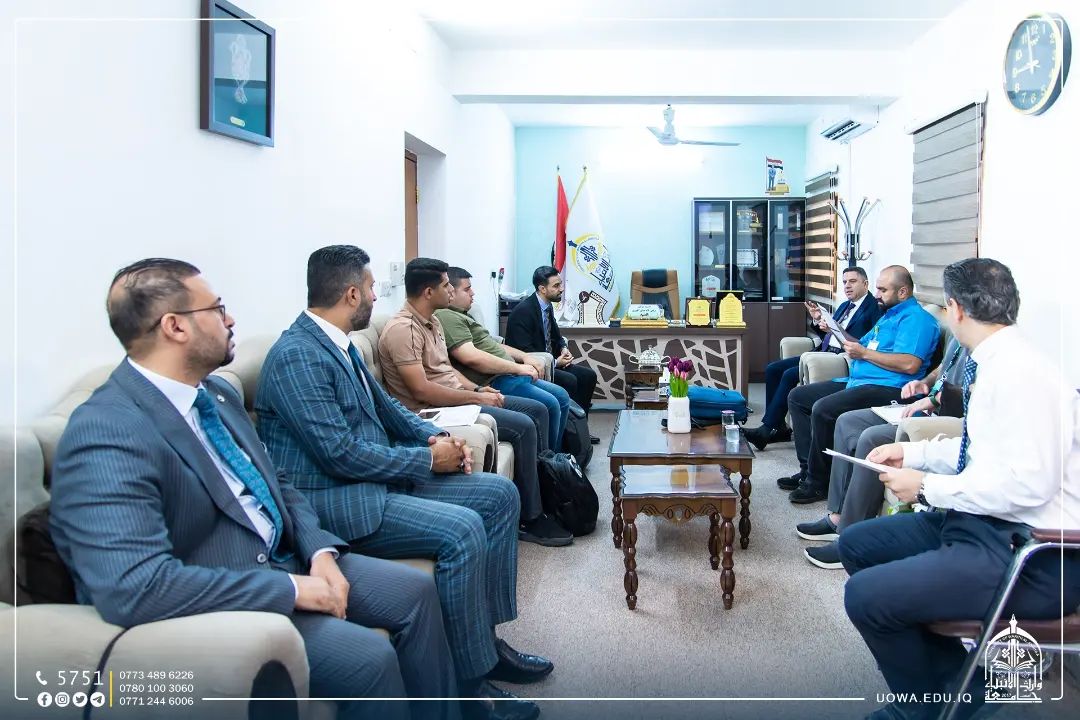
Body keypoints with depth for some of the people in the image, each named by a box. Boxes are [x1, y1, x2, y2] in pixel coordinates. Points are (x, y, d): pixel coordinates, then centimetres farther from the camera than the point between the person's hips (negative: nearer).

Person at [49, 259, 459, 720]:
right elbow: (133, 588, -34)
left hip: (282, 560, 9)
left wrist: (321, 550, -5)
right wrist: (290, 588, -27)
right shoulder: (105, 435, -24)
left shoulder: (217, 393, 5)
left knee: (415, 591, 3)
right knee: (369, 656, -24)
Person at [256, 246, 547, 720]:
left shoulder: (338, 344, 11)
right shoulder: (296, 356, -19)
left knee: (499, 495, 4)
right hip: (334, 500, -10)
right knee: (461, 531, -27)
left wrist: (436, 435, 4)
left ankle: (486, 639, 10)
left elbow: (384, 407, 22)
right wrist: (429, 459, -15)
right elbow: (341, 455, -24)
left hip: (378, 477, 10)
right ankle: (470, 680, -11)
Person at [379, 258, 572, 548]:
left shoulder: (432, 321, 13)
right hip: (436, 411, -10)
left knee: (537, 410, 6)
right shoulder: (402, 329, -19)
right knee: (522, 426, -21)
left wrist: (477, 388, 4)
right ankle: (529, 519, -10)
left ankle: (538, 484, 15)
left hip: (456, 397, 10)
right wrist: (476, 398, -18)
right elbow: (422, 390, -25)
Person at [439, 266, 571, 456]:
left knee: (562, 397, 9)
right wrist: (517, 368, -17)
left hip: (509, 375, 12)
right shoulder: (446, 317, -14)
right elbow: (471, 357, -25)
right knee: (550, 405, -18)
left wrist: (524, 357, 10)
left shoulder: (461, 315, 22)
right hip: (494, 382, -12)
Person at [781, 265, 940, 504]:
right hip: (857, 381, 11)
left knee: (822, 409, -31)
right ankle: (808, 469, 4)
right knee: (797, 396, 7)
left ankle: (818, 482, -16)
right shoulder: (889, 315, 25)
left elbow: (910, 364, -22)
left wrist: (864, 353, -15)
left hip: (887, 388, -11)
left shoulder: (916, 318, -8)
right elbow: (863, 346, 27)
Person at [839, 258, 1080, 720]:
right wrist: (913, 452, 13)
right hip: (983, 524, 10)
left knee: (866, 595, -20)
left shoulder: (1020, 373, -22)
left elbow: (1027, 484, -28)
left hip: (1030, 558, -10)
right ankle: (951, 673, 18)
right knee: (857, 543, 14)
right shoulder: (994, 364, 7)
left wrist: (927, 487, -18)